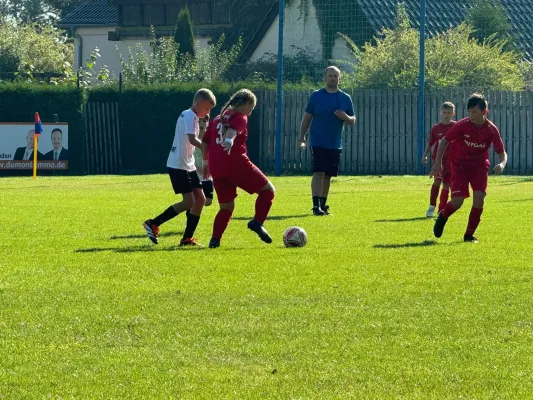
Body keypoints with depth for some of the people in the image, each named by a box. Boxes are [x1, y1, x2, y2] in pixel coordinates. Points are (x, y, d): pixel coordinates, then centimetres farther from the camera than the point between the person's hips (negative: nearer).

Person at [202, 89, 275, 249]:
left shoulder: (218, 119, 23)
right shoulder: (240, 117, 1)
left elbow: (205, 142, 23)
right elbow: (233, 129, -22)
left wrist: (207, 163, 32)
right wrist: (229, 141, -42)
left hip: (216, 169, 7)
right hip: (237, 164, -7)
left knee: (226, 207, 18)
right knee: (268, 189, 6)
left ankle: (215, 239, 3)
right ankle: (257, 222, -12)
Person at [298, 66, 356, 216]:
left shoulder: (345, 98, 6)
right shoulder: (316, 95, 0)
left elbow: (352, 120, 9)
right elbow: (307, 118, 3)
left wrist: (345, 117, -14)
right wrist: (302, 137, -5)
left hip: (335, 144, 4)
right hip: (318, 142, -3)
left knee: (328, 175, 10)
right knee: (319, 173, -15)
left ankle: (323, 205, 21)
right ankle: (316, 205, -18)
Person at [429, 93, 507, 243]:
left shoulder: (491, 129, -14)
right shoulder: (462, 125, -18)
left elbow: (502, 153, -7)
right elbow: (445, 140, -7)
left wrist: (502, 164, -30)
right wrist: (438, 162, -15)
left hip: (480, 166, 2)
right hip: (460, 166, -2)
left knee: (479, 198, -16)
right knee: (458, 201, -14)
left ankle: (469, 234, 2)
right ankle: (442, 217, 23)